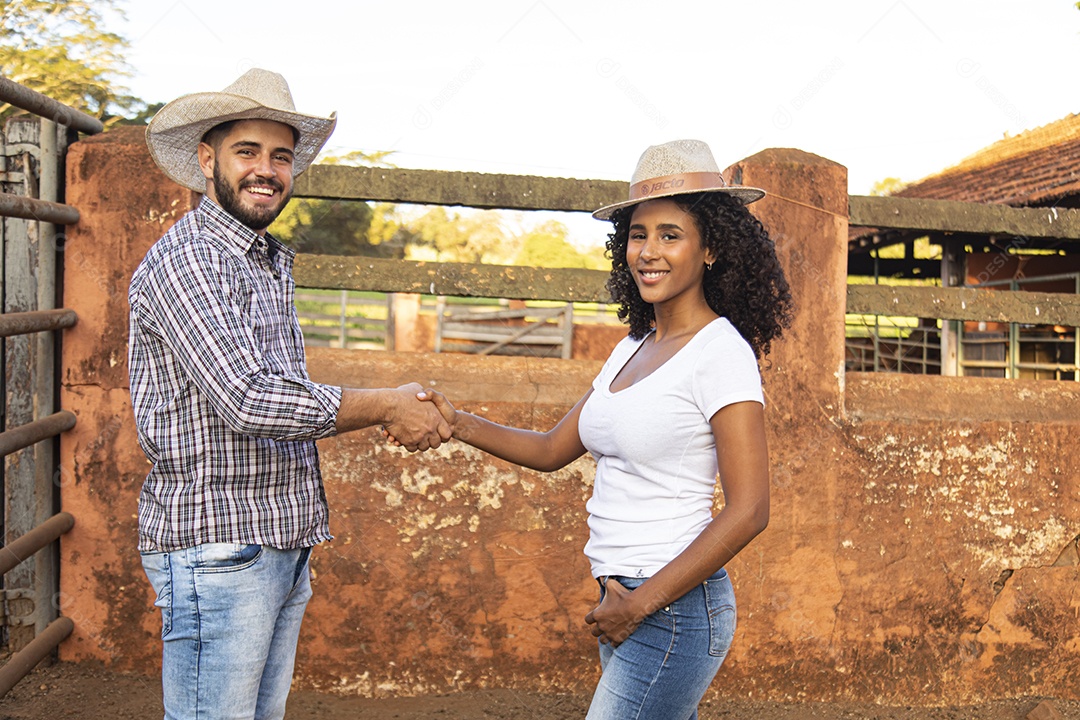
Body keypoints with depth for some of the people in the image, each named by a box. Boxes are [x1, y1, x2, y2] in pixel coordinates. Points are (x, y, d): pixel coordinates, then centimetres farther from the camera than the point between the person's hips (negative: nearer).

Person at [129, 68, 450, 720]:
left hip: (284, 544, 9)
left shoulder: (272, 264, 17)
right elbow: (247, 400, -24)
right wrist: (386, 407, -15)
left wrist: (393, 408, 8)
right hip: (217, 548, -9)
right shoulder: (183, 261, -14)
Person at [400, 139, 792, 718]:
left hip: (674, 609, -8)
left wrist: (642, 603, -15)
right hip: (627, 604, 8)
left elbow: (749, 511, -18)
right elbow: (552, 449, 16)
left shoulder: (720, 353, -13)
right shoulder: (634, 347, 11)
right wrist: (457, 424, 2)